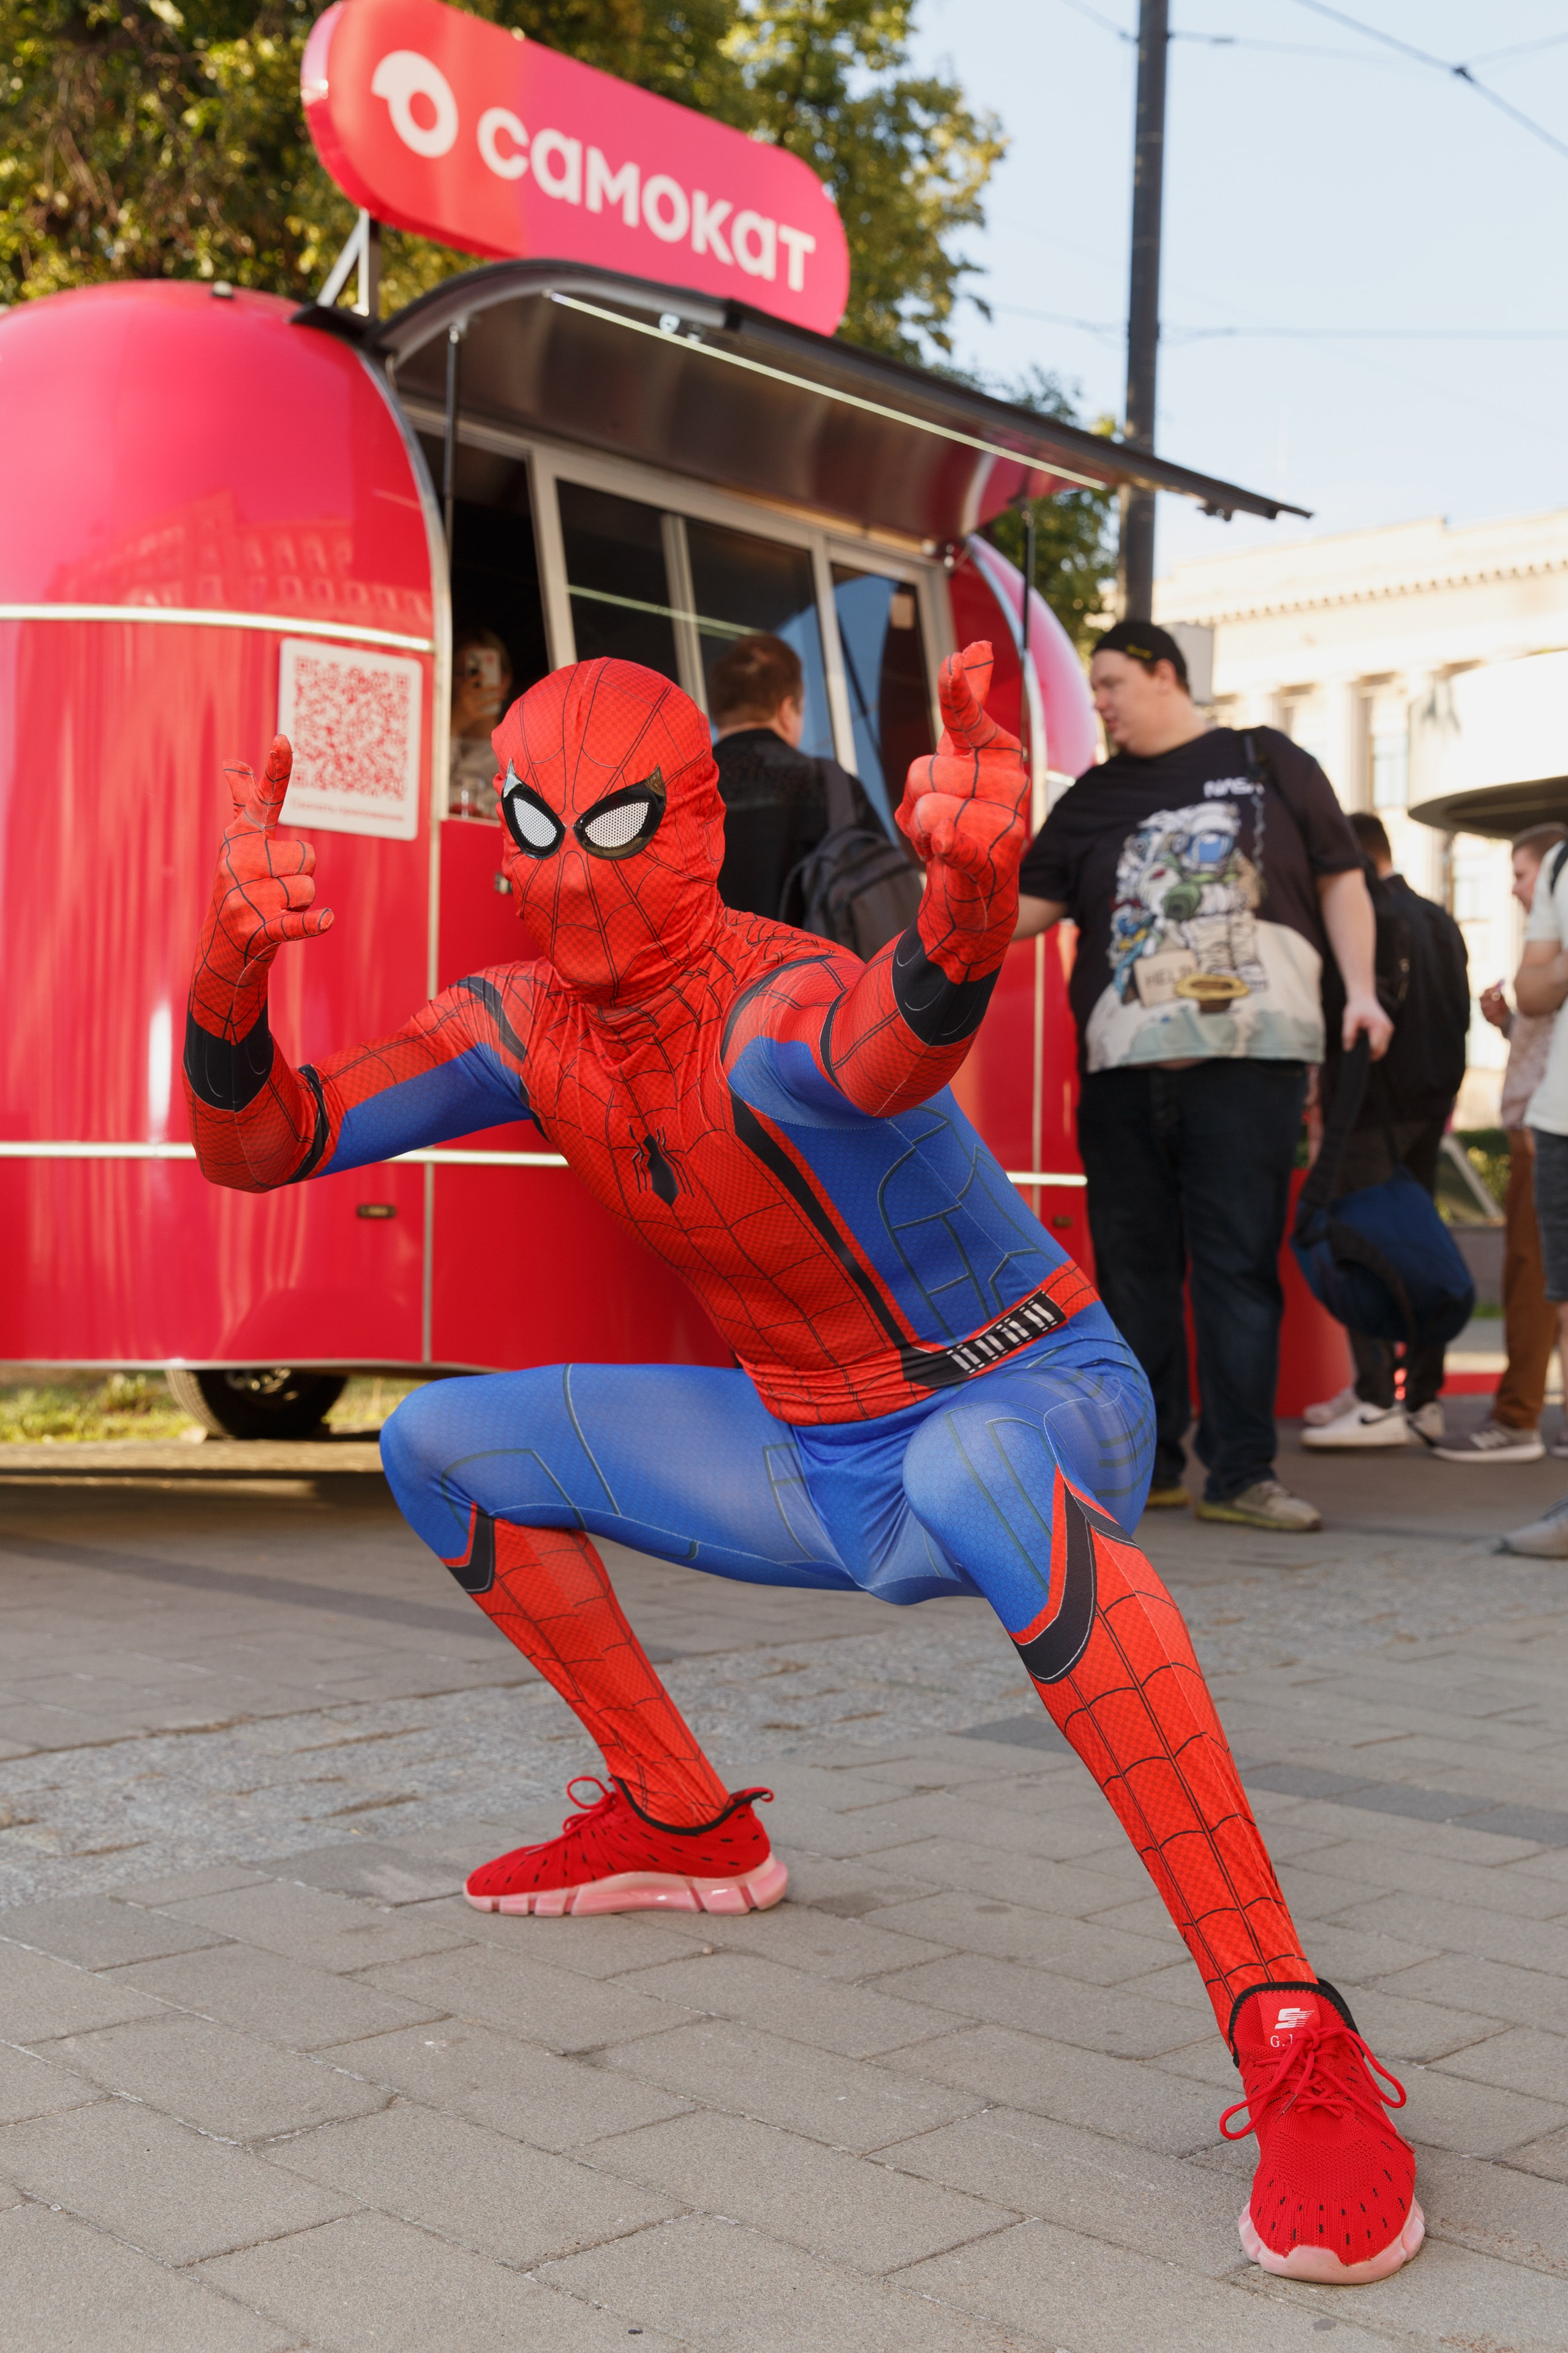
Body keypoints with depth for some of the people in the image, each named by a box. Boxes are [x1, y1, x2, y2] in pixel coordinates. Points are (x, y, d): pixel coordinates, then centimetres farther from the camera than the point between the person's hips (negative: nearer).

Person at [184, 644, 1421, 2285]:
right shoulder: (525, 1026, -4)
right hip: (809, 1458, 7)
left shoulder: (784, 1008, -27)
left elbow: (901, 1036, -53)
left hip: (1034, 1404, -7)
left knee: (968, 1467, -44)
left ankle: (1292, 2039, -40)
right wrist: (229, 962, -32)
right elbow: (250, 1142, -11)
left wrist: (969, 890, -76)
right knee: (439, 1446, 6)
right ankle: (691, 1831, 18)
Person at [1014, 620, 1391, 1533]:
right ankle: (1149, 1463, 14)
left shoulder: (1268, 762, 11)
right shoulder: (1094, 800, 17)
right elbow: (1030, 904, 11)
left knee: (1239, 1262, -5)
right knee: (1133, 1262, 5)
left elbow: (1341, 878, 11)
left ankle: (1242, 1471, -2)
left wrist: (1361, 989, 0)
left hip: (1250, 1055, -3)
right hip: (1124, 1063, 3)